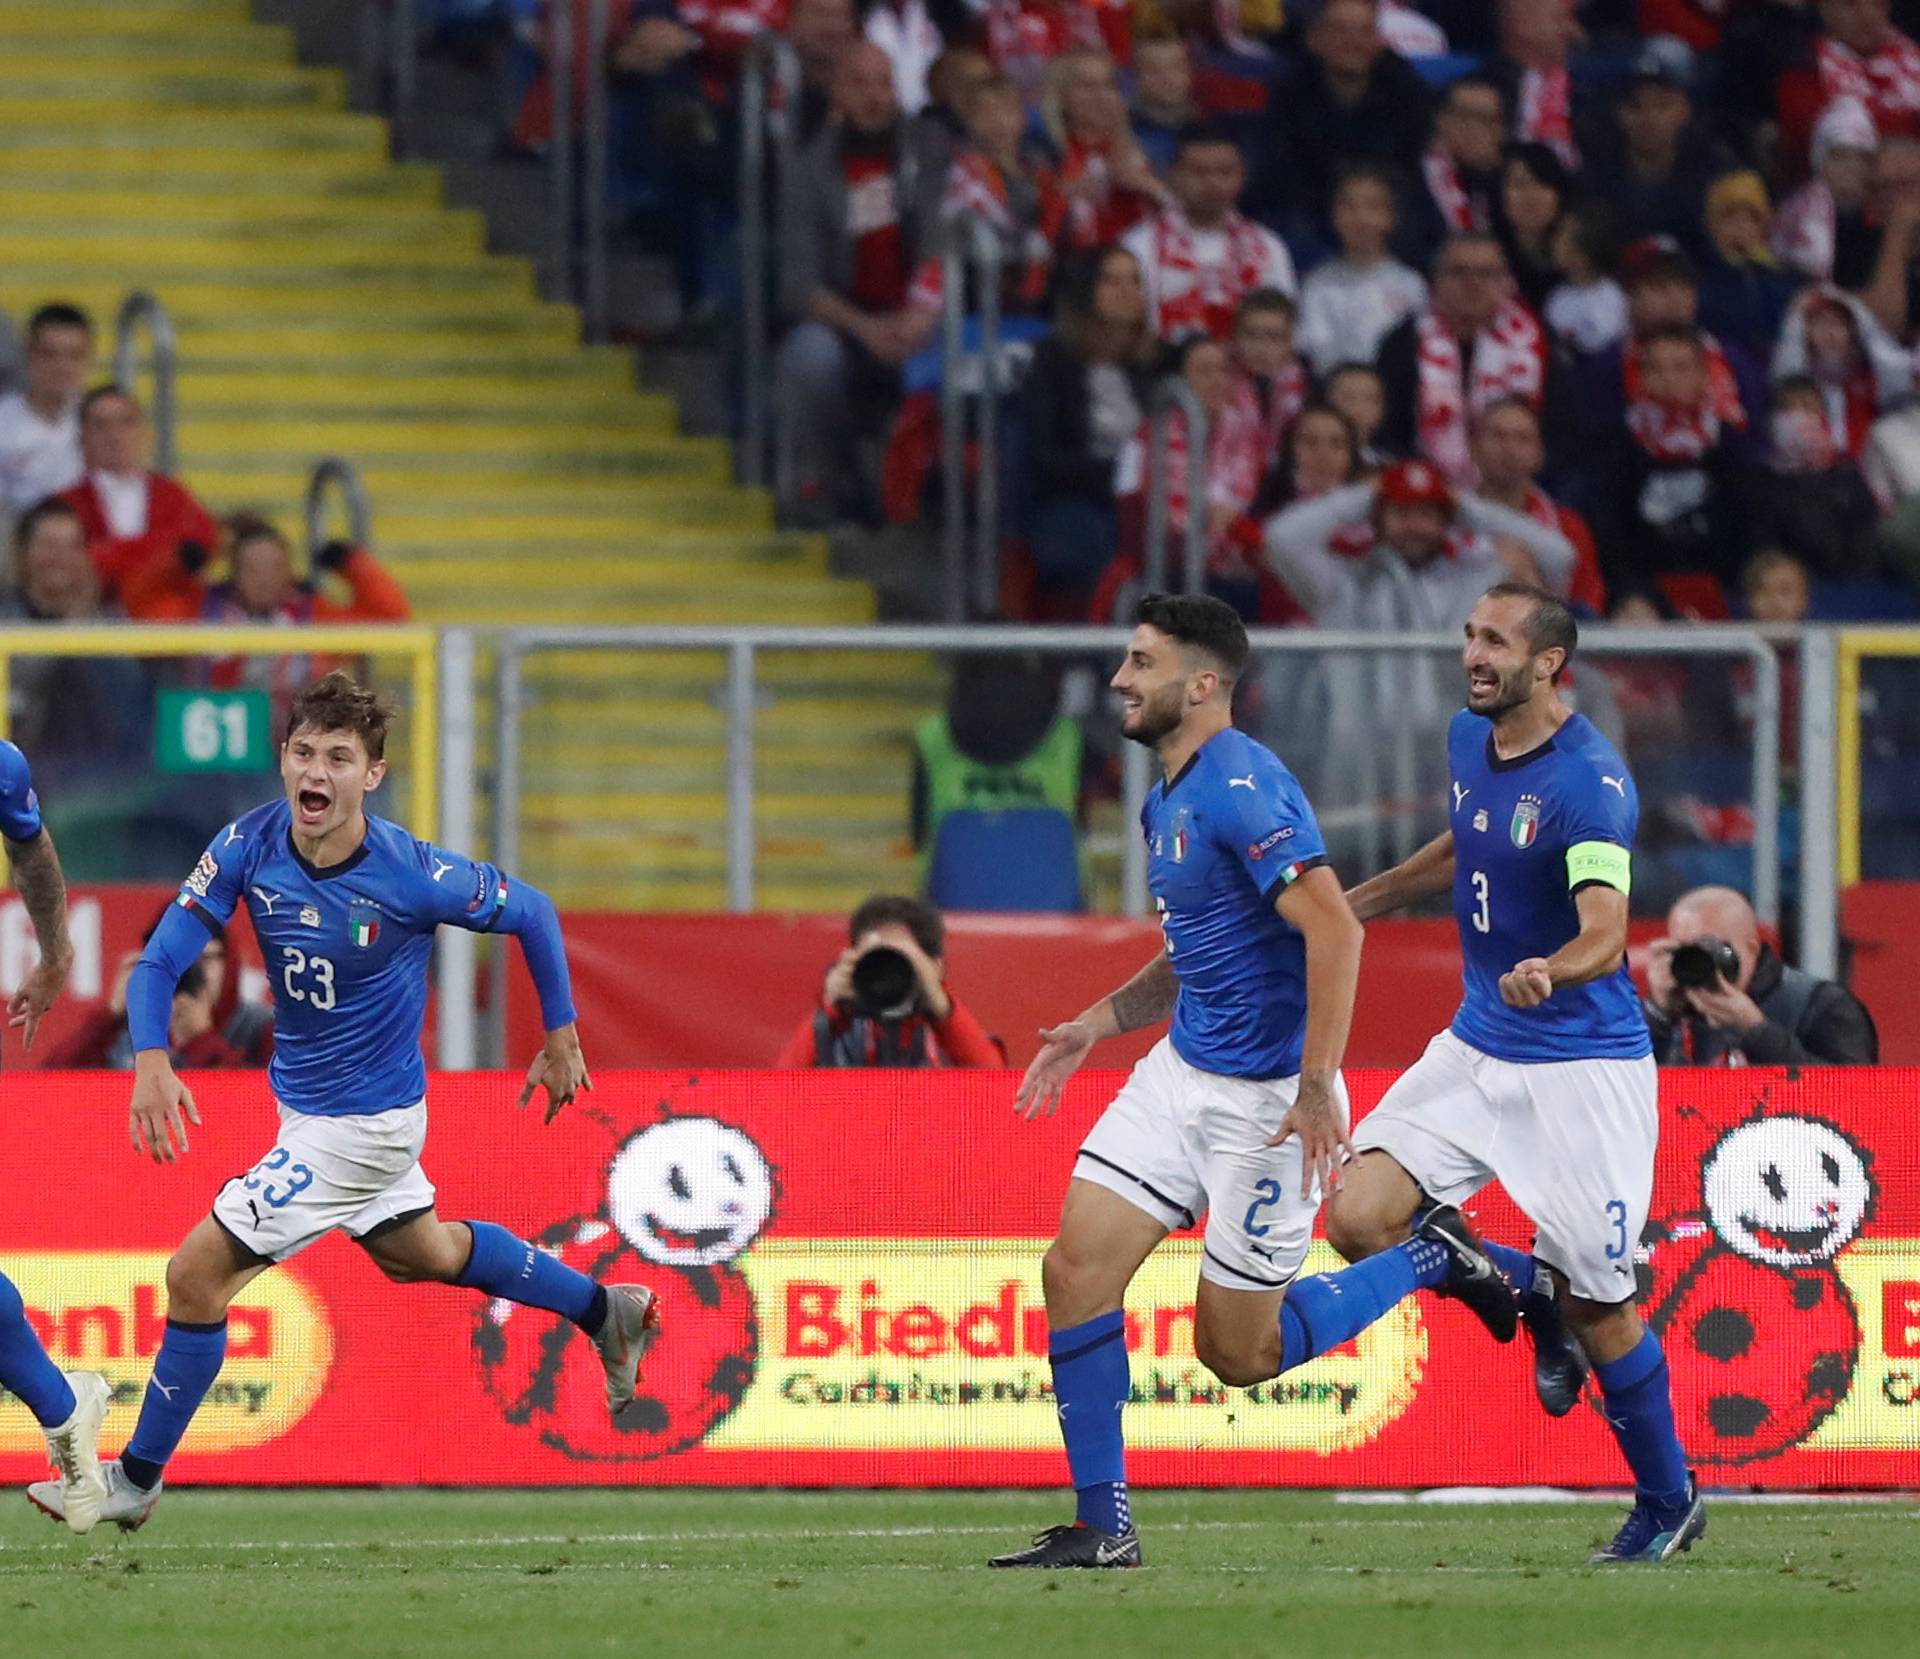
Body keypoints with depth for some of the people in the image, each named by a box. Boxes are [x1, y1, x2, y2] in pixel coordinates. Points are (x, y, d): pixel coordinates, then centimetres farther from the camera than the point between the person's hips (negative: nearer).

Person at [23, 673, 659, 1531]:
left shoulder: (412, 875, -26)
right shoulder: (248, 847, -14)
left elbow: (530, 911, -8)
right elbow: (160, 960, -16)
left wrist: (562, 1036, 0)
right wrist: (151, 1060, -35)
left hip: (363, 1121, -7)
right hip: (306, 1102, 7)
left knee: (198, 1275, -9)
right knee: (420, 1254, 29)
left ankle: (138, 1477, 8)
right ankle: (607, 1311, 49)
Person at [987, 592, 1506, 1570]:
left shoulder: (1242, 786, -19)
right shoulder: (1165, 800, 12)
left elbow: (1333, 928, -27)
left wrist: (1317, 1084, -31)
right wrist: (1096, 1026, 13)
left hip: (1267, 1096, -9)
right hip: (1180, 1074, 9)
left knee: (1238, 1351, -1)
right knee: (1075, 1267, -5)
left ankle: (1432, 1262, 18)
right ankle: (1102, 1527, 1)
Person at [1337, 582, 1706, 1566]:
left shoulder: (1590, 782, -21)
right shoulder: (1470, 741, 3)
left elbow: (1605, 932, -33)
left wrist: (1553, 970, -53)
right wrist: (1359, 902, 26)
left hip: (1582, 1065, -7)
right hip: (1478, 1047, 7)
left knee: (1596, 1302, -3)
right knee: (1359, 1220, -10)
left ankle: (1667, 1502, 19)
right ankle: (1534, 1292, 17)